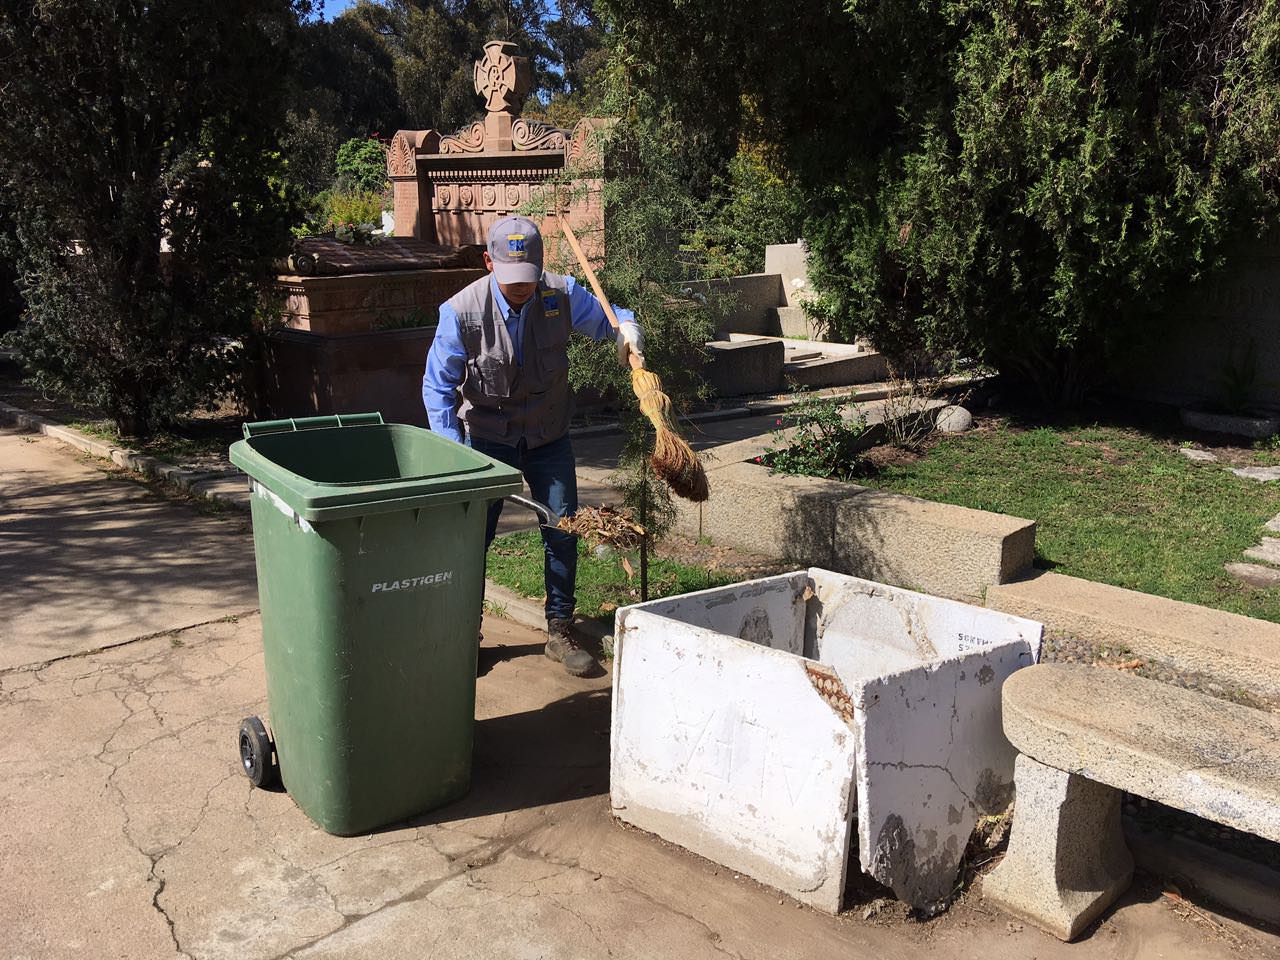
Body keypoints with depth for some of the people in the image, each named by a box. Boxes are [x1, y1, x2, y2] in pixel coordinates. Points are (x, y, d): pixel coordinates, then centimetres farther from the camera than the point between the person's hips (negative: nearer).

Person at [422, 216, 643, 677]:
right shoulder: (462, 311, -20)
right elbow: (438, 387, -11)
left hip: (549, 436, 2)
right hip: (487, 438, -2)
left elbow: (608, 317, 1)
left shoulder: (561, 294, -15)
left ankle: (560, 631, 19)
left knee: (562, 530, 3)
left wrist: (627, 329, -25)